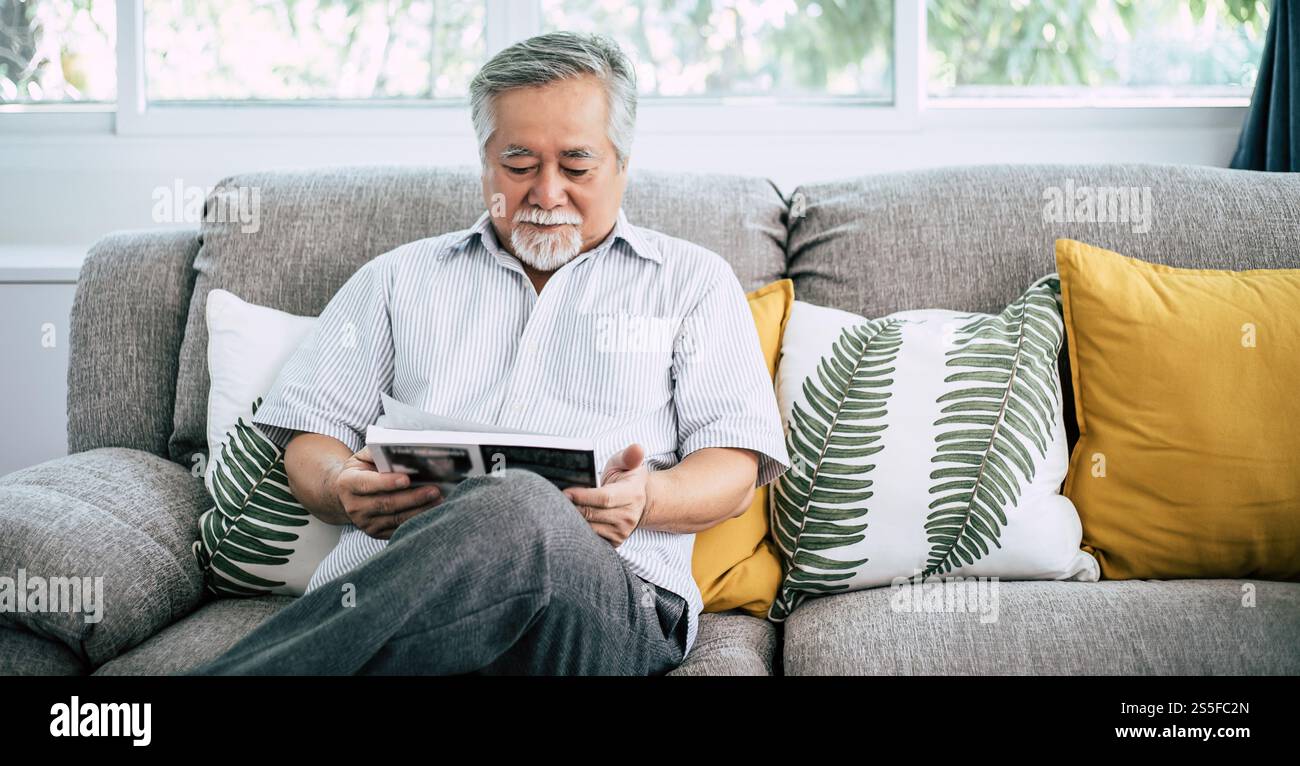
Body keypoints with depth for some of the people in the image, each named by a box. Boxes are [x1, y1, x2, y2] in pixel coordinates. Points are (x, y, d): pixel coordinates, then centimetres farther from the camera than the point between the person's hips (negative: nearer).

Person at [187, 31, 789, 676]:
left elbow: (735, 473, 11)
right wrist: (343, 488, -5)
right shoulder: (400, 277, 26)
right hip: (388, 571, 0)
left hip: (611, 604, 1)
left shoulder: (695, 281, 21)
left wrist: (648, 497, -12)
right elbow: (309, 441, 20)